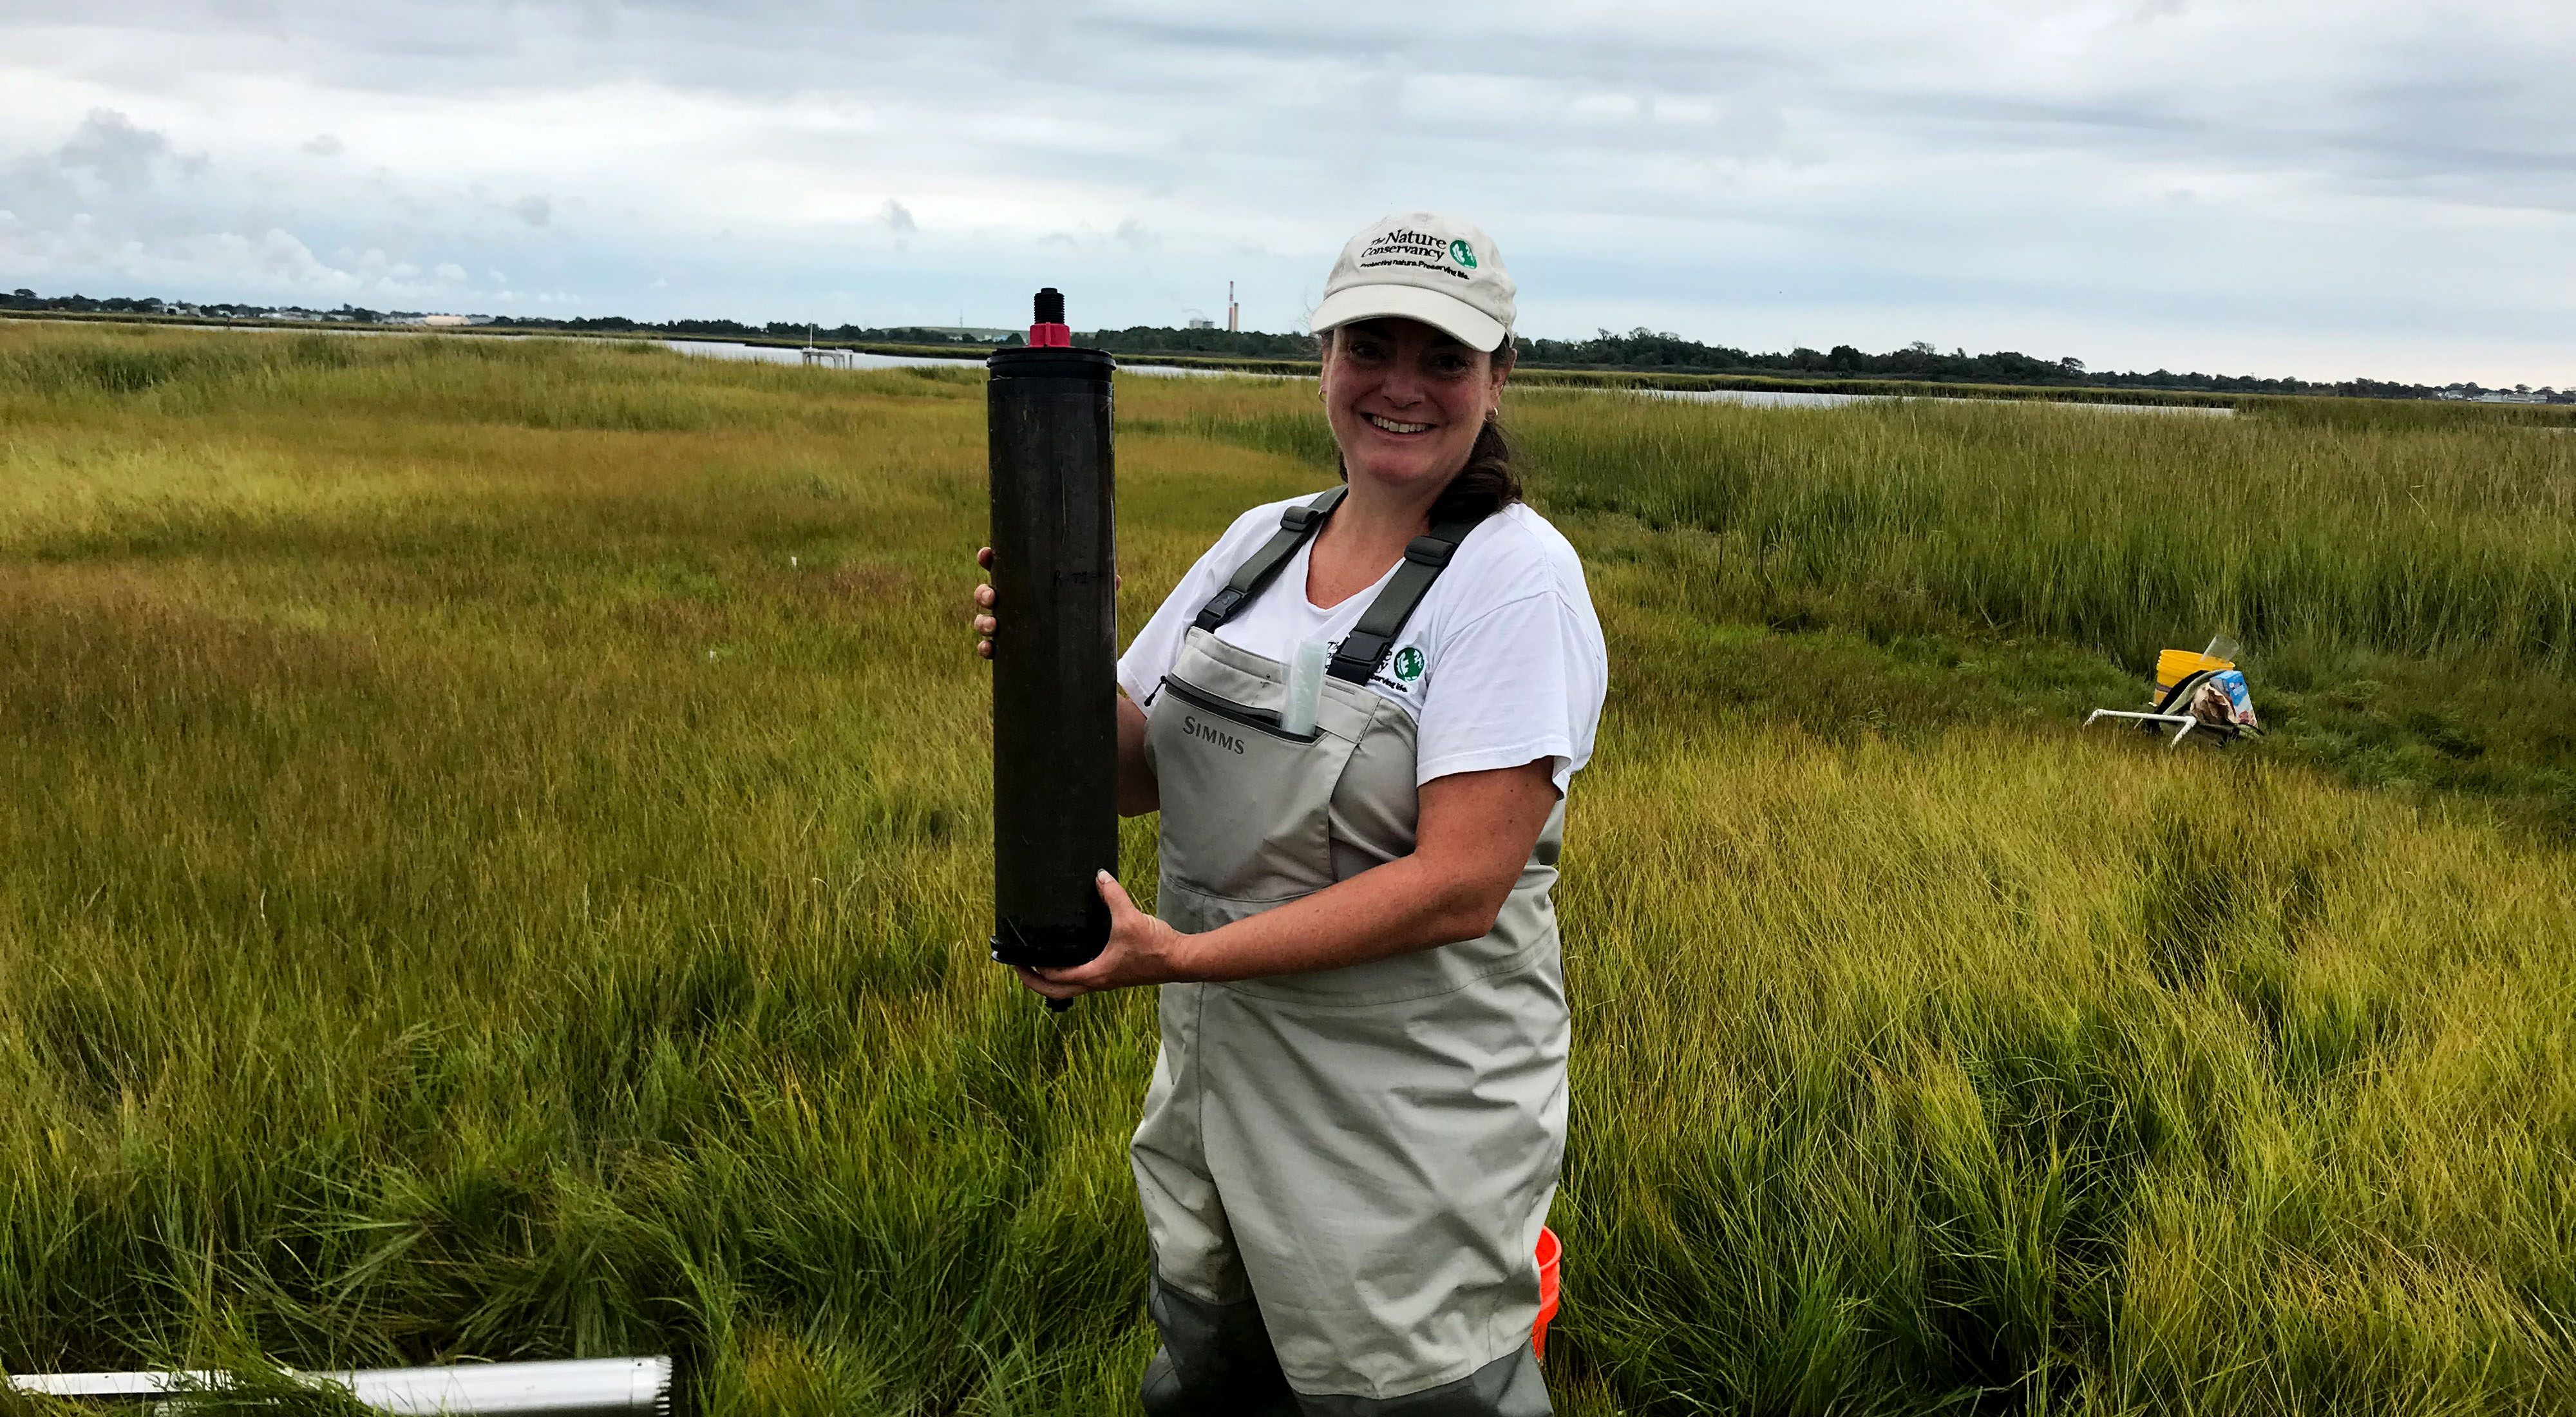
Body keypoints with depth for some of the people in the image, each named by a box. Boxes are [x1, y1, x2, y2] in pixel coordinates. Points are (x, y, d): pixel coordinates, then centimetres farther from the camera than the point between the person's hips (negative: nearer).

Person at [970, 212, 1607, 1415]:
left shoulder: (1515, 575, -16)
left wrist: (1181, 956, -25)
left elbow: (1460, 887, -22)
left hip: (1412, 1124, -6)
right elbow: (1134, 772, 6)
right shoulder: (1260, 543, 3)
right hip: (1219, 1080, 6)